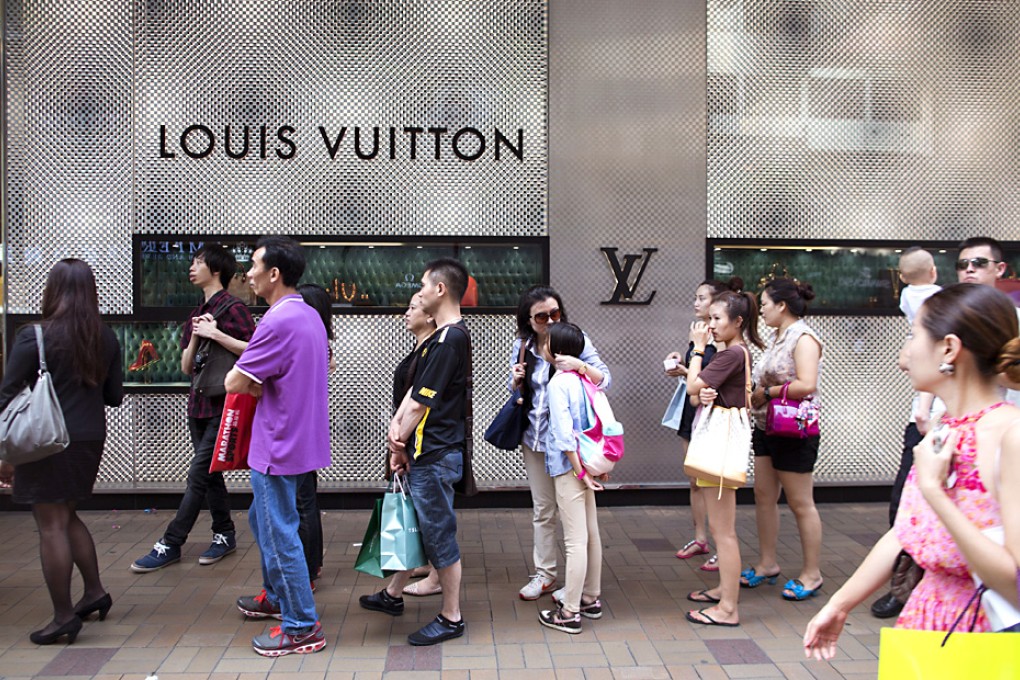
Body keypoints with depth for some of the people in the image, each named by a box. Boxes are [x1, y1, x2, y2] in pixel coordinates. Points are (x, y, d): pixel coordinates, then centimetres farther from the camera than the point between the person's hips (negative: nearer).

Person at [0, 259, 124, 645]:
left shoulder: (34, 338, -11)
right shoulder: (106, 339, 2)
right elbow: (114, 396, 9)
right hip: (90, 439, 6)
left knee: (51, 526, 2)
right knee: (67, 517, 22)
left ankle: (64, 617, 7)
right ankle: (95, 592, 25)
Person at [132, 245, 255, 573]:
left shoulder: (233, 308, -8)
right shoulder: (196, 314, 15)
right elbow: (186, 367, 12)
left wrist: (216, 334, -20)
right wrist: (196, 337, -5)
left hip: (222, 406, -8)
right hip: (199, 404, 8)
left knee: (198, 474, -4)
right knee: (209, 473, 12)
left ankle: (170, 544, 2)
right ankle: (224, 536, 22)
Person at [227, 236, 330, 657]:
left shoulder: (278, 322, -23)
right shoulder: (309, 315, 9)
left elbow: (235, 383, -20)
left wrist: (256, 385, -1)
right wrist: (261, 384, 5)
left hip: (278, 448, -10)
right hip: (298, 442, 10)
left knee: (280, 534, 1)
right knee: (263, 520, 24)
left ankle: (302, 627, 12)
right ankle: (276, 596, 39)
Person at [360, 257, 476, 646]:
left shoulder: (450, 340, -21)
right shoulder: (442, 337, 12)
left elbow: (422, 402, -19)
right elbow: (414, 391, 10)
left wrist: (399, 446, -7)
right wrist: (395, 425, -5)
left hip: (435, 456, -10)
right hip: (425, 453, 10)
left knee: (439, 534, 2)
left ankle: (451, 618, 16)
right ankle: (393, 595, 40)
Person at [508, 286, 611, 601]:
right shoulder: (522, 346, 4)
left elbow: (606, 380, -12)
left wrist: (580, 366, -29)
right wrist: (517, 381, -6)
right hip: (535, 437, 4)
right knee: (542, 509, 14)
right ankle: (545, 573, 26)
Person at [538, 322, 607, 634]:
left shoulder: (558, 382, -14)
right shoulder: (584, 377, 7)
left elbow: (564, 432, -19)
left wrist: (580, 471, -15)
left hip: (568, 466, -8)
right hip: (585, 463, 8)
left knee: (576, 540, -4)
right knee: (591, 534, 15)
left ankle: (570, 612, 4)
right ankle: (591, 598, 28)